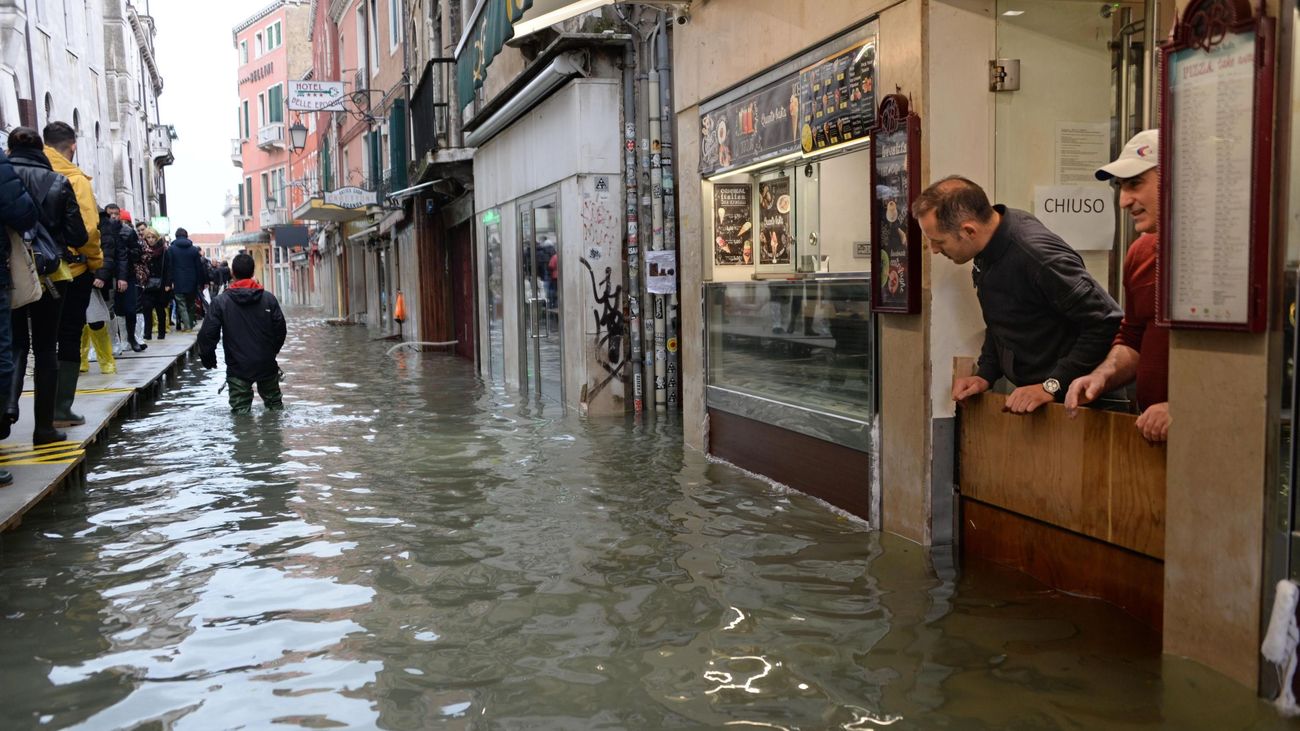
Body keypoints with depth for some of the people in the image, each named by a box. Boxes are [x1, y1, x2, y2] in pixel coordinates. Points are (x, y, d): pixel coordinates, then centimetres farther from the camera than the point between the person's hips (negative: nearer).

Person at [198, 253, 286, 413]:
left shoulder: (221, 301, -7)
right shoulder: (268, 298, -4)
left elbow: (207, 333, -8)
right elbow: (280, 328, -1)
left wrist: (207, 357, 8)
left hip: (238, 368, -2)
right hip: (266, 364, 2)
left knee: (240, 409, 6)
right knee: (274, 402, 19)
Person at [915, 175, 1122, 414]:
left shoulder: (1037, 256, -25)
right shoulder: (989, 247, 1)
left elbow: (1108, 323, -23)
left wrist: (1053, 386, -21)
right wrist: (985, 375, 4)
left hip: (1065, 397, -7)